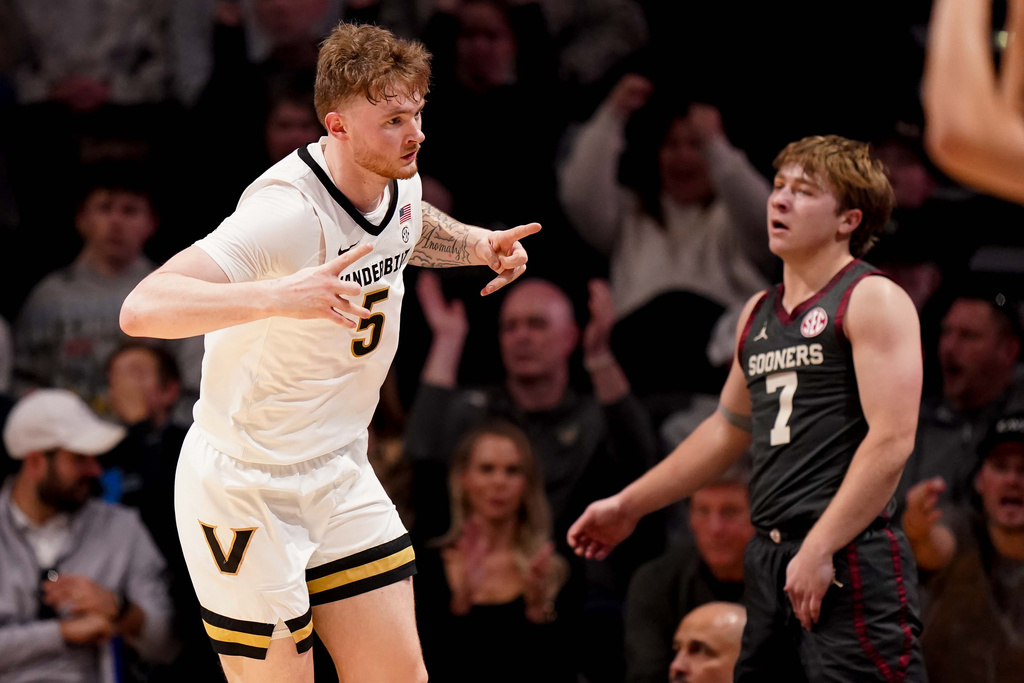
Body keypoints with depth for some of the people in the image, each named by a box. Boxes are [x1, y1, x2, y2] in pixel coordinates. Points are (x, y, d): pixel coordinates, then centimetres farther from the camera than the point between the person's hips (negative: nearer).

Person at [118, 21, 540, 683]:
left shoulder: (399, 182, -1)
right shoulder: (286, 213, -28)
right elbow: (142, 309, -39)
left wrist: (478, 243, 8)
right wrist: (278, 295, -51)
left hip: (340, 477, 8)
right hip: (245, 491, -8)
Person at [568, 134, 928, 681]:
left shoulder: (872, 300, -6)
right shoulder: (758, 313, 18)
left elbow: (891, 439, -15)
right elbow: (728, 428, 31)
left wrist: (819, 550, -20)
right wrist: (628, 505, 31)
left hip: (847, 561, -8)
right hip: (770, 562, 8)